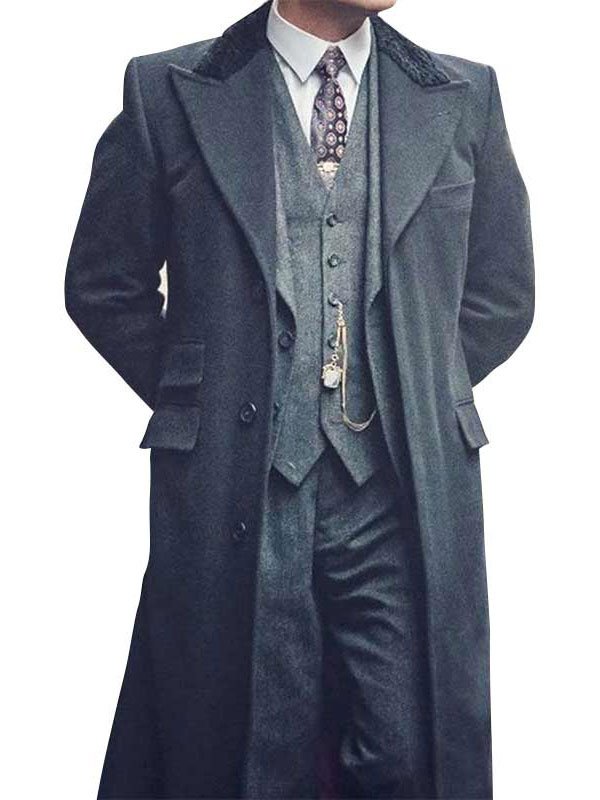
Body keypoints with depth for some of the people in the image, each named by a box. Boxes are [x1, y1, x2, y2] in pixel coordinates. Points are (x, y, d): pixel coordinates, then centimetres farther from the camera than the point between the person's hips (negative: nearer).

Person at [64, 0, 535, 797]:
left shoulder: (465, 96, 7)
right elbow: (103, 285, 8)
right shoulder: (169, 91, 2)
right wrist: (201, 400, 3)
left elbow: (500, 291, 15)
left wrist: (416, 396, 7)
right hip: (231, 487, -1)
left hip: (405, 491, 2)